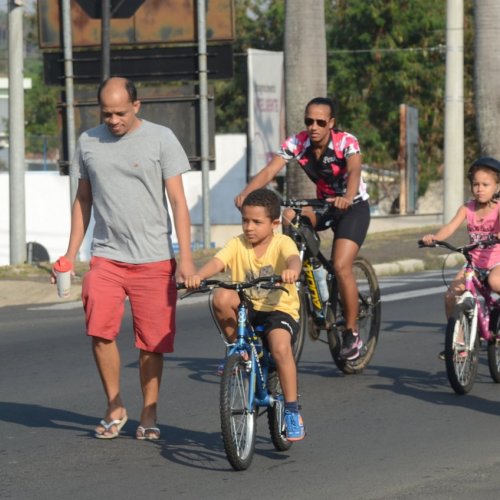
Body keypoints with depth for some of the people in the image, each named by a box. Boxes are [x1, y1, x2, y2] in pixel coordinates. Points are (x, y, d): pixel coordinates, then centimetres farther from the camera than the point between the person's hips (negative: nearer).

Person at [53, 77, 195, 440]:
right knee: (100, 330, -14)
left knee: (152, 341, 0)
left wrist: (186, 257, -11)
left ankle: (149, 414, 15)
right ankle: (115, 408, 3)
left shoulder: (161, 139, -1)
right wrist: (70, 255, 12)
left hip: (155, 259, -2)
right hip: (106, 256, 2)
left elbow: (178, 201, -3)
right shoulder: (88, 142, 10)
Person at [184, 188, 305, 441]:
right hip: (247, 309, 3)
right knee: (221, 297, -30)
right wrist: (198, 276, -39)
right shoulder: (237, 244, 1)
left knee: (280, 346, -33)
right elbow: (217, 261, -17)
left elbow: (293, 258, -29)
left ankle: (292, 411, -18)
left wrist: (292, 270, -55)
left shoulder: (282, 243, -6)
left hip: (280, 309, -3)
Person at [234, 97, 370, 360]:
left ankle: (352, 333, -6)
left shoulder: (346, 142, -24)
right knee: (289, 217, -25)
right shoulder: (296, 143, -15)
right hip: (323, 204, 5)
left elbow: (354, 171, -43)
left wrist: (347, 197, -64)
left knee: (341, 266, -20)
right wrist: (246, 193, -46)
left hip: (353, 207, -5)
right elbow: (269, 171, -27)